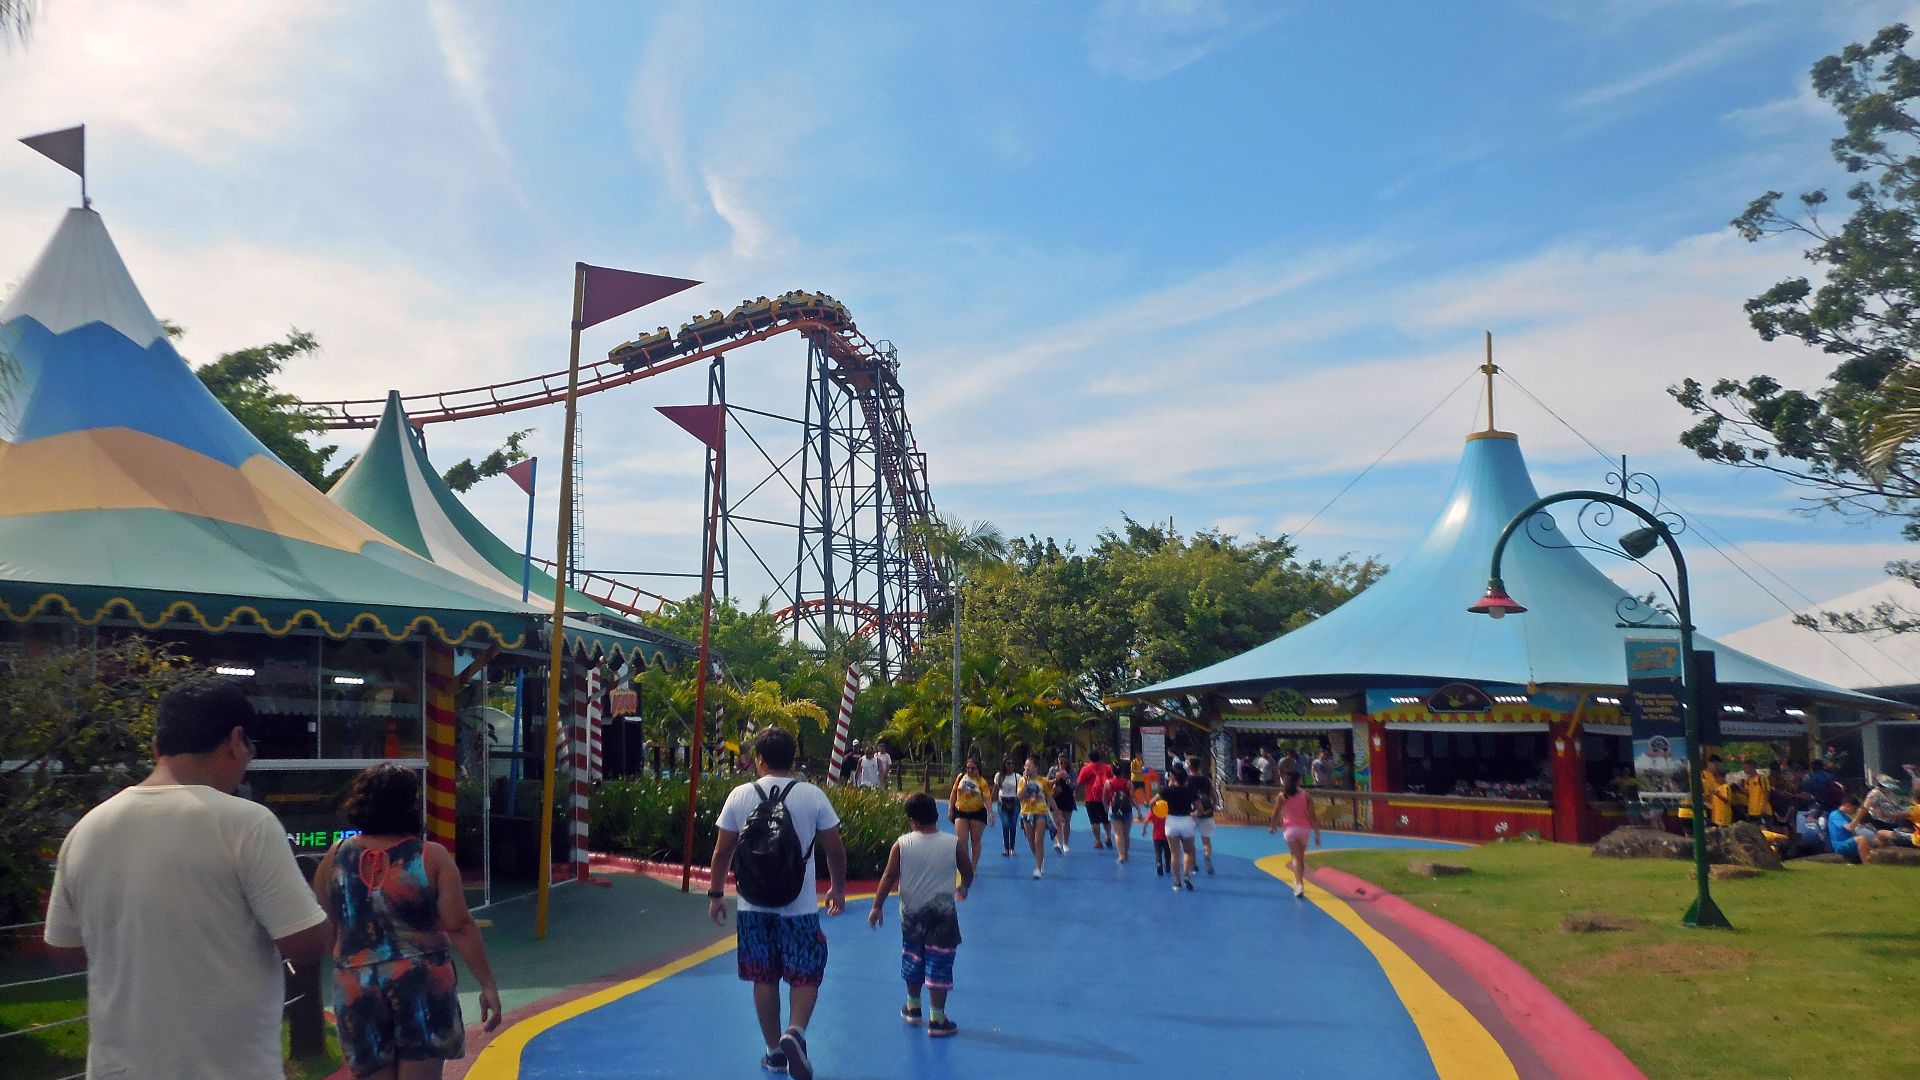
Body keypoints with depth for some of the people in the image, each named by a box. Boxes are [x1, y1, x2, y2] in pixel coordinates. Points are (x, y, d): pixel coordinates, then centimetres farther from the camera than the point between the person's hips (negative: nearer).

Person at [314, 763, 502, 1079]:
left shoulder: (335, 857, 2)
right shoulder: (431, 857, -8)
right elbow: (460, 927, -11)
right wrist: (488, 985, -6)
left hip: (357, 990, 3)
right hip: (421, 984, -3)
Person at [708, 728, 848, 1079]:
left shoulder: (740, 795, -2)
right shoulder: (813, 795, -4)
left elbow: (722, 851, 2)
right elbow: (836, 850, 0)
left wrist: (715, 894, 14)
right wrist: (838, 889, 15)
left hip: (754, 906, 2)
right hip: (800, 906, -1)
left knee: (764, 979, 13)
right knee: (805, 976, 10)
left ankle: (774, 1051, 20)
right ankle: (795, 1032, -13)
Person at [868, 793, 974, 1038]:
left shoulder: (902, 844, -10)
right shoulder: (954, 844, -9)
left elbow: (889, 876, -8)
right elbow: (968, 872, 6)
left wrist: (877, 907, 0)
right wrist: (963, 887, 27)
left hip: (911, 912, 2)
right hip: (942, 913, -2)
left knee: (913, 960, 20)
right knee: (939, 964, 3)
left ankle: (913, 1007, 36)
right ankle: (937, 1020, 6)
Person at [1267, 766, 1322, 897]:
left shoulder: (1282, 796, -1)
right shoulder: (1306, 795, 0)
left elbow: (1276, 814, 2)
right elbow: (1312, 816, -3)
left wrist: (1272, 826, 20)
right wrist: (1317, 834, 1)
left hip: (1290, 828, -2)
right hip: (1304, 828, 2)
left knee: (1296, 858, -6)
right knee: (1301, 857, 18)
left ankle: (1300, 884, -23)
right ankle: (1298, 882, 31)